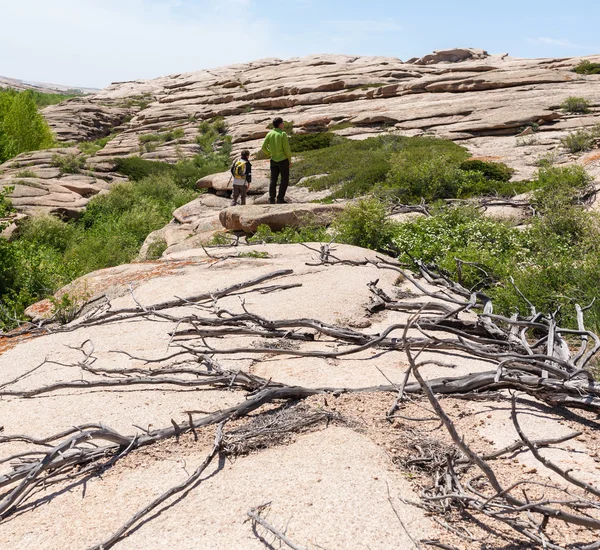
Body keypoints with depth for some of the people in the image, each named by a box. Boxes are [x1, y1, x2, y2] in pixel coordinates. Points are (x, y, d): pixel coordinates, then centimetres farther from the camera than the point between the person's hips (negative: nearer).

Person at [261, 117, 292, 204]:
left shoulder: (269, 134, 1)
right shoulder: (283, 134, -12)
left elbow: (263, 147, 1)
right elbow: (287, 149, -13)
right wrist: (290, 160, -2)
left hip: (273, 160, 5)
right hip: (283, 160, -5)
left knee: (273, 180, 9)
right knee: (285, 179, 5)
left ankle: (271, 200, 5)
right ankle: (280, 198, -2)